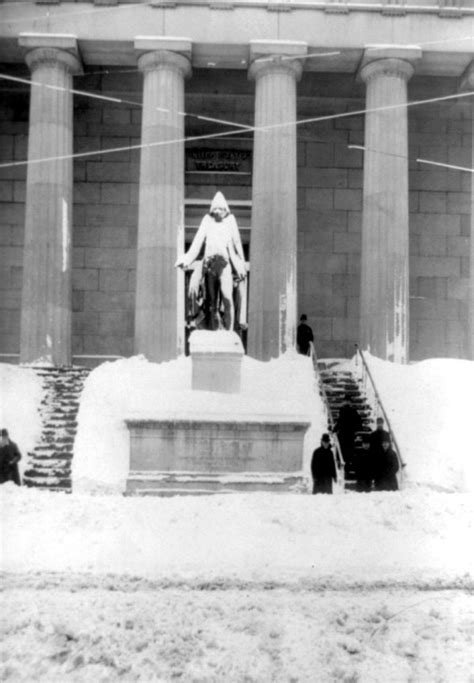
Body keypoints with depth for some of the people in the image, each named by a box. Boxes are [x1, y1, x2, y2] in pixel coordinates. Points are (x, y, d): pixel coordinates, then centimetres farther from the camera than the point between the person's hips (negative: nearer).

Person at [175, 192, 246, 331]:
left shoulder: (230, 220, 6)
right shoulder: (207, 219, 8)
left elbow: (237, 243, 11)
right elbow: (198, 241, 5)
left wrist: (241, 265, 15)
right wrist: (187, 260, -4)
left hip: (225, 263, -2)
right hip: (209, 263, 2)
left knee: (227, 297, -16)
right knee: (211, 300, 2)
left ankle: (229, 331, -14)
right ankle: (212, 332, 5)